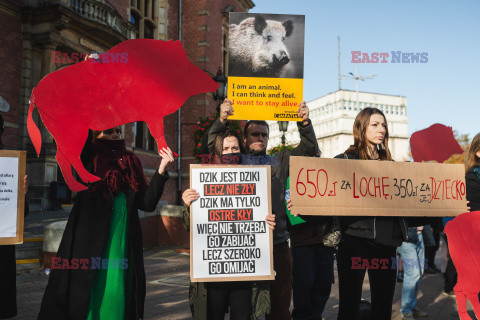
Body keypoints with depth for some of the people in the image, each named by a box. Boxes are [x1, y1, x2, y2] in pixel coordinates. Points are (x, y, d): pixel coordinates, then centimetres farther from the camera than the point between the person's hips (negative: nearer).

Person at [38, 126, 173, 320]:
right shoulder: (88, 161, 4)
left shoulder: (130, 164, 13)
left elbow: (147, 204, 7)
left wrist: (162, 168, -1)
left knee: (115, 296, 6)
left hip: (123, 246, 3)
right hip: (91, 244, -3)